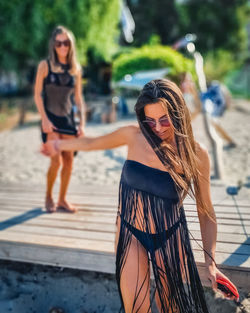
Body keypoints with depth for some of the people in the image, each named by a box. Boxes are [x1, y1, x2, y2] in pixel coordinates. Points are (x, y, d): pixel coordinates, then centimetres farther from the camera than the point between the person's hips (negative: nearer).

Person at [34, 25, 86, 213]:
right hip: (51, 119, -3)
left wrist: (82, 122, 3)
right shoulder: (45, 65, -3)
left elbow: (78, 98, 9)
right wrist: (45, 119, -12)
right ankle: (48, 197, 15)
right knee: (56, 161, -9)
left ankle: (62, 199, 18)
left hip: (68, 119, 4)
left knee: (69, 161, 3)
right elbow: (37, 95, -4)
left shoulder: (76, 69, 6)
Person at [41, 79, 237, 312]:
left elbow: (206, 212, -5)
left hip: (169, 238, 0)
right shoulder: (133, 136, -11)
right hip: (131, 234, 1)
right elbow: (93, 142, 9)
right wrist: (61, 145, 23)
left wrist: (210, 262, -8)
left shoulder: (196, 154, -13)